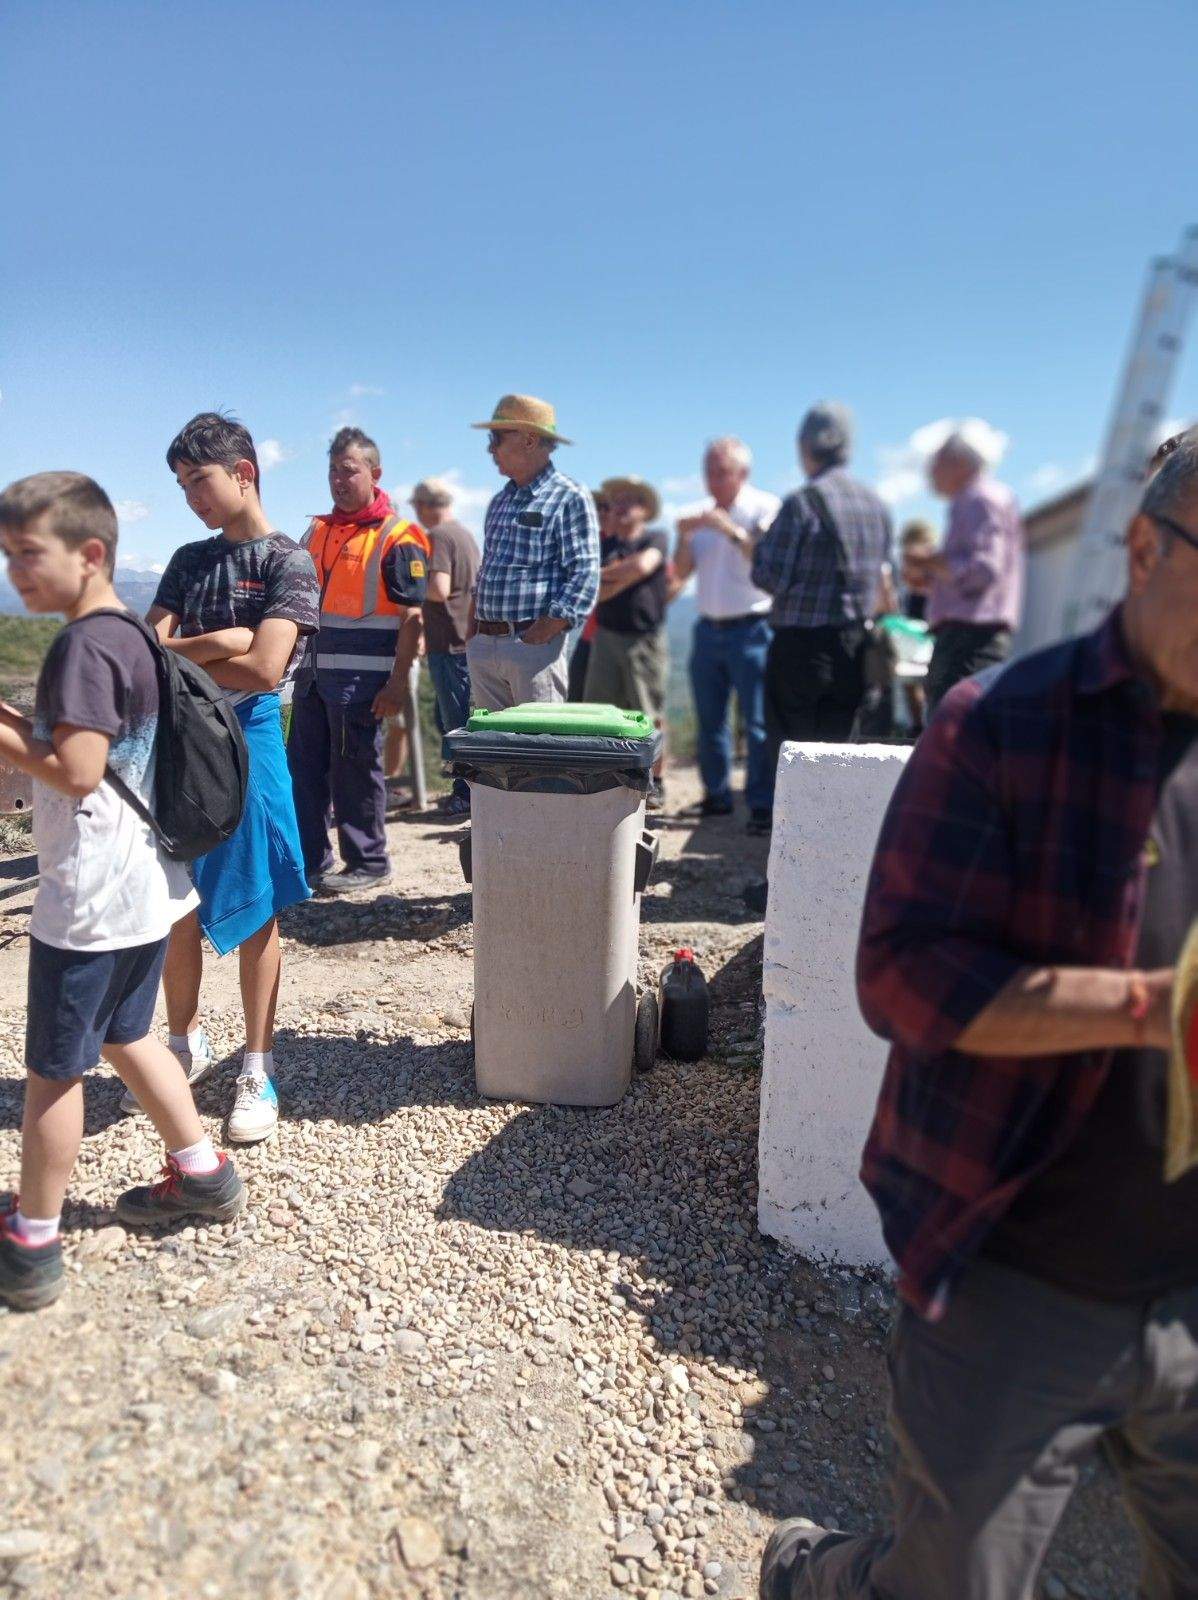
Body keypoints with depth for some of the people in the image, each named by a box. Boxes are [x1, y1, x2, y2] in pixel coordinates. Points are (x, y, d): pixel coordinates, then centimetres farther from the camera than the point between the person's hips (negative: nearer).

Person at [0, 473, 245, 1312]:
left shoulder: (86, 645, -18)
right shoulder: (130, 636, 10)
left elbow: (77, 771, -25)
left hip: (92, 895, -9)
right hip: (145, 880, 9)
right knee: (125, 1035, 23)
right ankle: (202, 1173, 33)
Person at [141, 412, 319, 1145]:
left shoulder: (289, 562, -6)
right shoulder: (189, 560, 12)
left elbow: (265, 670, -18)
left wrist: (179, 658, -4)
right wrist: (218, 644, -15)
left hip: (246, 740, -5)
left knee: (253, 912, 3)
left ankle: (259, 1069, 16)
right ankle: (187, 1042, 33)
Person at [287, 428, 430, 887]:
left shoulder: (397, 538, -8)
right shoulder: (318, 530, 14)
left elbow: (411, 617, -12)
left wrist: (398, 682, -18)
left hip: (361, 676, -7)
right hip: (314, 671, 8)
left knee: (356, 772, 0)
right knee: (303, 768, 12)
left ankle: (368, 863, 15)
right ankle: (309, 860, 24)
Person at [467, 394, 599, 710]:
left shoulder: (570, 499, -5)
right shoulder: (500, 501, 19)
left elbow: (584, 577, -12)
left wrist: (542, 633, -17)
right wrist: (472, 631, 13)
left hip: (534, 645, -7)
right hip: (483, 646, 7)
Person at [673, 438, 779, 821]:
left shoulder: (764, 508, -3)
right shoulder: (700, 515, 14)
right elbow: (681, 573, 9)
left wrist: (730, 529, -23)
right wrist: (684, 536, -8)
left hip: (750, 628, -6)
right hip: (708, 628, 6)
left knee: (757, 722, -8)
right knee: (710, 720, 9)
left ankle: (762, 804, -3)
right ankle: (716, 796, 20)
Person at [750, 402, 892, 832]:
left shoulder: (801, 503, -12)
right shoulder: (877, 505, 8)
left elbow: (772, 577, -13)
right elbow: (884, 575, 15)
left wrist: (759, 547, 4)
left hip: (801, 641, -6)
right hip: (856, 645, 6)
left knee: (792, 743, 4)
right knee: (838, 742, 14)